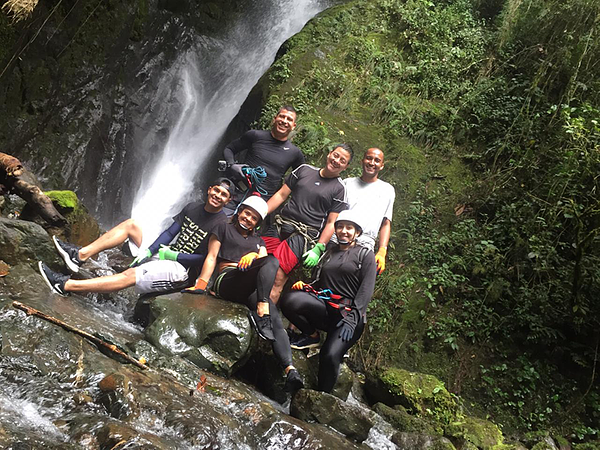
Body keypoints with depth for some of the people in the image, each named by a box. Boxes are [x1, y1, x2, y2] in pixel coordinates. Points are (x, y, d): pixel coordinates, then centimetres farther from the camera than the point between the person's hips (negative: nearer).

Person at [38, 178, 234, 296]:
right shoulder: (192, 208, 8)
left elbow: (208, 259, -17)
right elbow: (170, 233, 7)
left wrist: (172, 256, -17)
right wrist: (148, 251, -8)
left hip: (182, 270, -8)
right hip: (164, 254, 8)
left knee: (131, 275, -27)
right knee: (131, 224, 0)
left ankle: (66, 285, -29)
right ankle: (81, 255, -9)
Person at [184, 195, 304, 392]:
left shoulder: (258, 241, 32)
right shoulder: (223, 229, 21)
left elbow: (263, 259, 11)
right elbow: (212, 257, 10)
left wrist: (254, 255, -14)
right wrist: (201, 284, -4)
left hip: (252, 289, 4)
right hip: (227, 281, -4)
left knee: (274, 317, -26)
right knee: (272, 261, -29)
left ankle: (290, 369, -41)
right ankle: (261, 310, -45)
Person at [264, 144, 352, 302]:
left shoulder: (339, 189, 6)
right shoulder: (304, 170, 15)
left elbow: (331, 223, 1)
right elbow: (281, 195, 15)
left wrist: (318, 249, -8)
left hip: (304, 235, -4)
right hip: (280, 225, 4)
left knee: (277, 278, -18)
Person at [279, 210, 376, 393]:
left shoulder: (365, 255, 9)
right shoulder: (328, 252, 23)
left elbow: (366, 290, -4)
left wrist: (351, 319, -16)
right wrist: (304, 286, -2)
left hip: (350, 314, -4)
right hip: (324, 308, 4)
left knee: (330, 355, -29)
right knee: (290, 299, -27)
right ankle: (312, 336, -3)